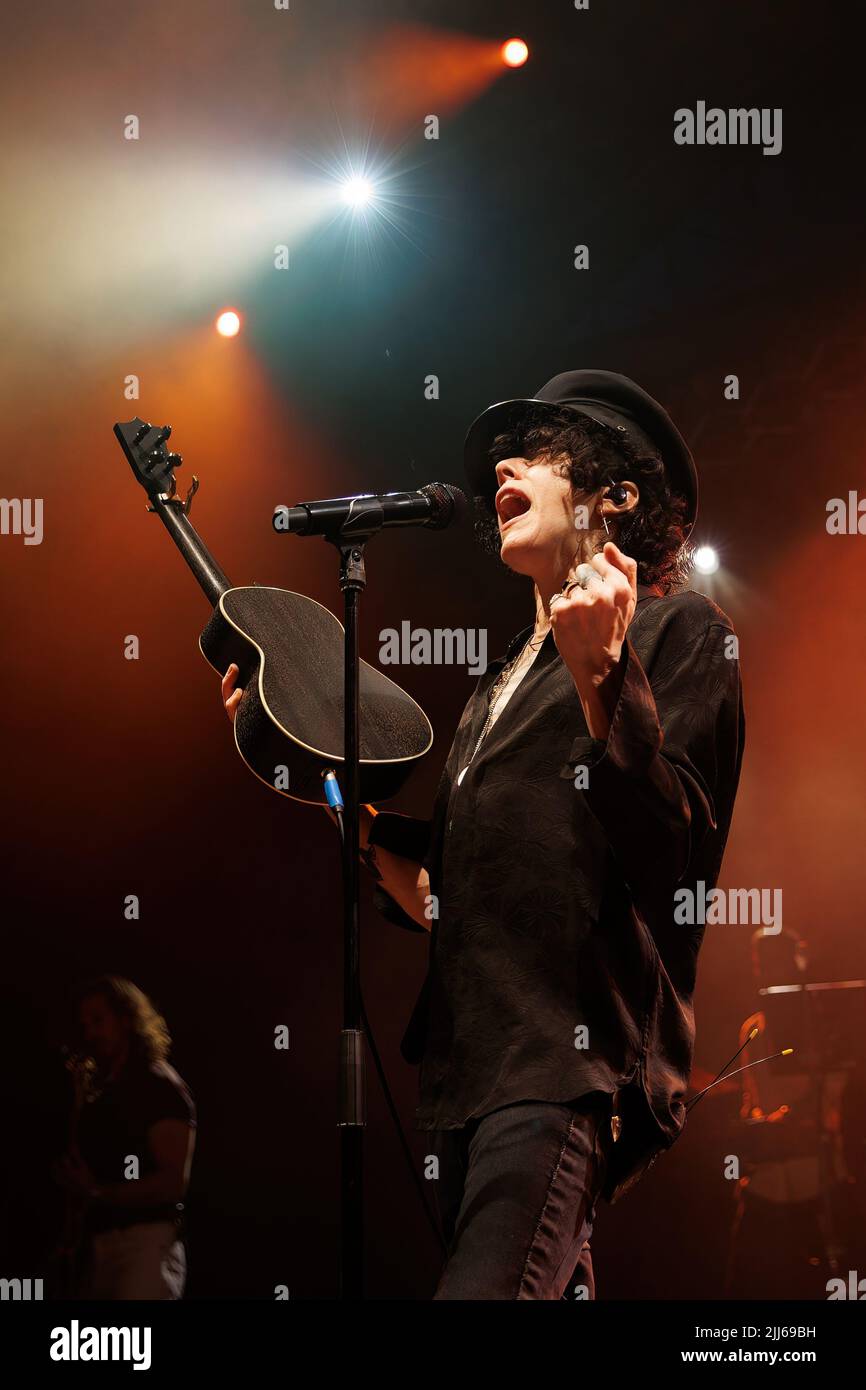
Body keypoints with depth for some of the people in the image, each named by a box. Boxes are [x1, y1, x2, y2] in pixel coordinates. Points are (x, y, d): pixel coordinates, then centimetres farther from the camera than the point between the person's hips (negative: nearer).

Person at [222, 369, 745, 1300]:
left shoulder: (677, 631, 5)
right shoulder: (505, 678, 26)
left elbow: (673, 859, -9)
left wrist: (599, 671, -15)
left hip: (571, 1062, -8)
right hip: (468, 1064, 8)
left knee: (484, 1288, -26)